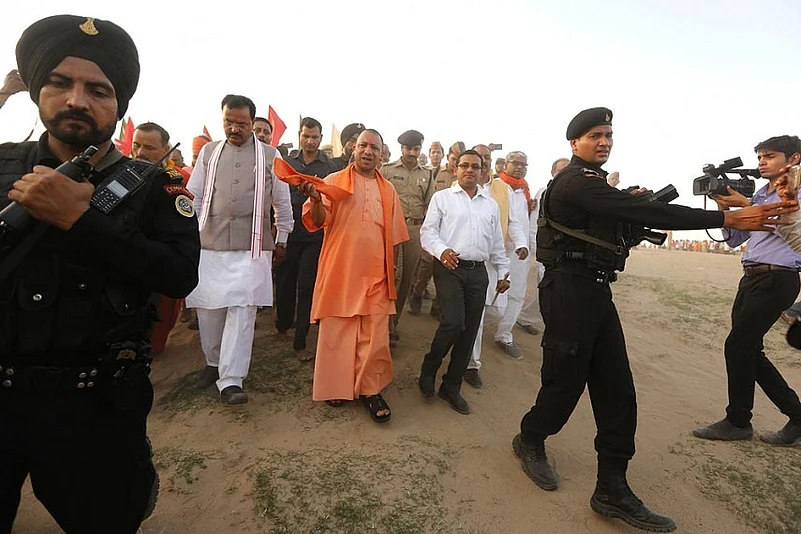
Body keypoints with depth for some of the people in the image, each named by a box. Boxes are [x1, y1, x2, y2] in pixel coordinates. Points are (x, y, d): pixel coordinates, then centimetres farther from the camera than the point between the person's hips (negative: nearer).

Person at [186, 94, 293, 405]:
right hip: (209, 244, 3)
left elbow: (282, 202, 10)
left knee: (242, 310, -8)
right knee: (208, 308, 9)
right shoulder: (208, 152, 12)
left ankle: (230, 380, -3)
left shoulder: (270, 155, 6)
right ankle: (214, 362, 32)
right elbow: (194, 197, 12)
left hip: (252, 247, -2)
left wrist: (281, 241, 12)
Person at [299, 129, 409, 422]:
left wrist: (392, 268, 13)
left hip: (375, 274, 3)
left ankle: (369, 389, 18)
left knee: (375, 335, 4)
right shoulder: (334, 181, 3)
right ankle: (335, 386, 23)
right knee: (336, 331, 7)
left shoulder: (388, 190, 13)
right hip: (340, 271, -2)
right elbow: (318, 222, -7)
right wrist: (316, 200, -27)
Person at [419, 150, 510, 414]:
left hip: (478, 272, 5)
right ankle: (428, 370, 7)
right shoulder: (442, 197, 6)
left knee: (469, 331, 4)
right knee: (454, 322, -20)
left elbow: (497, 243, 22)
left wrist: (503, 272, 18)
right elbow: (428, 231, -3)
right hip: (449, 268, -4)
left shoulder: (491, 205, 19)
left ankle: (452, 386, 19)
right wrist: (442, 250, -21)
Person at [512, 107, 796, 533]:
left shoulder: (593, 183, 19)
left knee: (617, 391, 7)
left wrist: (634, 208, -1)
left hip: (596, 291, 10)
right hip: (570, 291, -9)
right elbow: (646, 212, -22)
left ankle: (612, 490, 16)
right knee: (565, 382, 3)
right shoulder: (574, 182, -14)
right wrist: (729, 218, -22)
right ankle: (530, 441, 31)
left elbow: (627, 217, 19)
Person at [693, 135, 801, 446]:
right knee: (750, 350, 8)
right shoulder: (759, 195, 20)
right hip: (751, 279, 8)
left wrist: (745, 204, -25)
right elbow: (734, 240, 16)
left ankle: (738, 422, 4)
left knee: (738, 346, -9)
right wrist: (724, 208, 3)